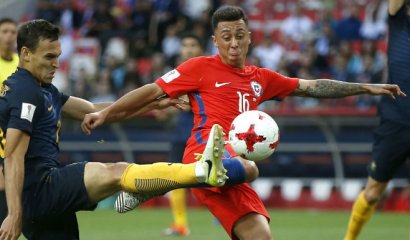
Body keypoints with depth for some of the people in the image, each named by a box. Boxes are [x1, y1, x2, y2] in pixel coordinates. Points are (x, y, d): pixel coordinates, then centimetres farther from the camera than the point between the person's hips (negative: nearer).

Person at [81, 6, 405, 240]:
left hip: (231, 173, 7)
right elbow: (153, 91, 6)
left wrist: (366, 88, 25)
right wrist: (106, 113, -3)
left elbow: (311, 87, 28)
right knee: (247, 169, -40)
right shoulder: (202, 68, 8)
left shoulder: (261, 79, 25)